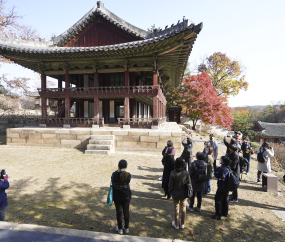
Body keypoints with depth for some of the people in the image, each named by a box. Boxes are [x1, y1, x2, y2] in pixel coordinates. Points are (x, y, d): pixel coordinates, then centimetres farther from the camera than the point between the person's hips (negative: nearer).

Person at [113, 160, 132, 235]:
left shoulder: (115, 174, -19)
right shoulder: (128, 175, -18)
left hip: (117, 197, 0)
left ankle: (120, 229, 27)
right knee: (126, 211, 17)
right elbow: (128, 183, -4)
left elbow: (113, 184, -7)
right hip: (126, 196, 1)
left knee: (119, 212, 15)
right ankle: (126, 228, 31)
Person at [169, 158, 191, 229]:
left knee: (176, 210, 17)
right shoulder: (186, 173, -17)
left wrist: (170, 192, 7)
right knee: (183, 209, 21)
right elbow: (189, 184, -7)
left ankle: (176, 225, 33)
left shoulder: (173, 173, -22)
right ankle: (182, 224, 36)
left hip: (175, 194, -1)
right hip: (183, 195, 1)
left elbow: (170, 185, -13)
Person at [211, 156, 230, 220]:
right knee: (225, 200, 20)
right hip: (226, 187, 9)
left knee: (218, 200, 1)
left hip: (221, 188, -9)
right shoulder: (227, 168, 2)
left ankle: (218, 215, 6)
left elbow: (216, 174, -17)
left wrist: (218, 168, -8)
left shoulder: (222, 169, -26)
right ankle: (225, 213, 34)